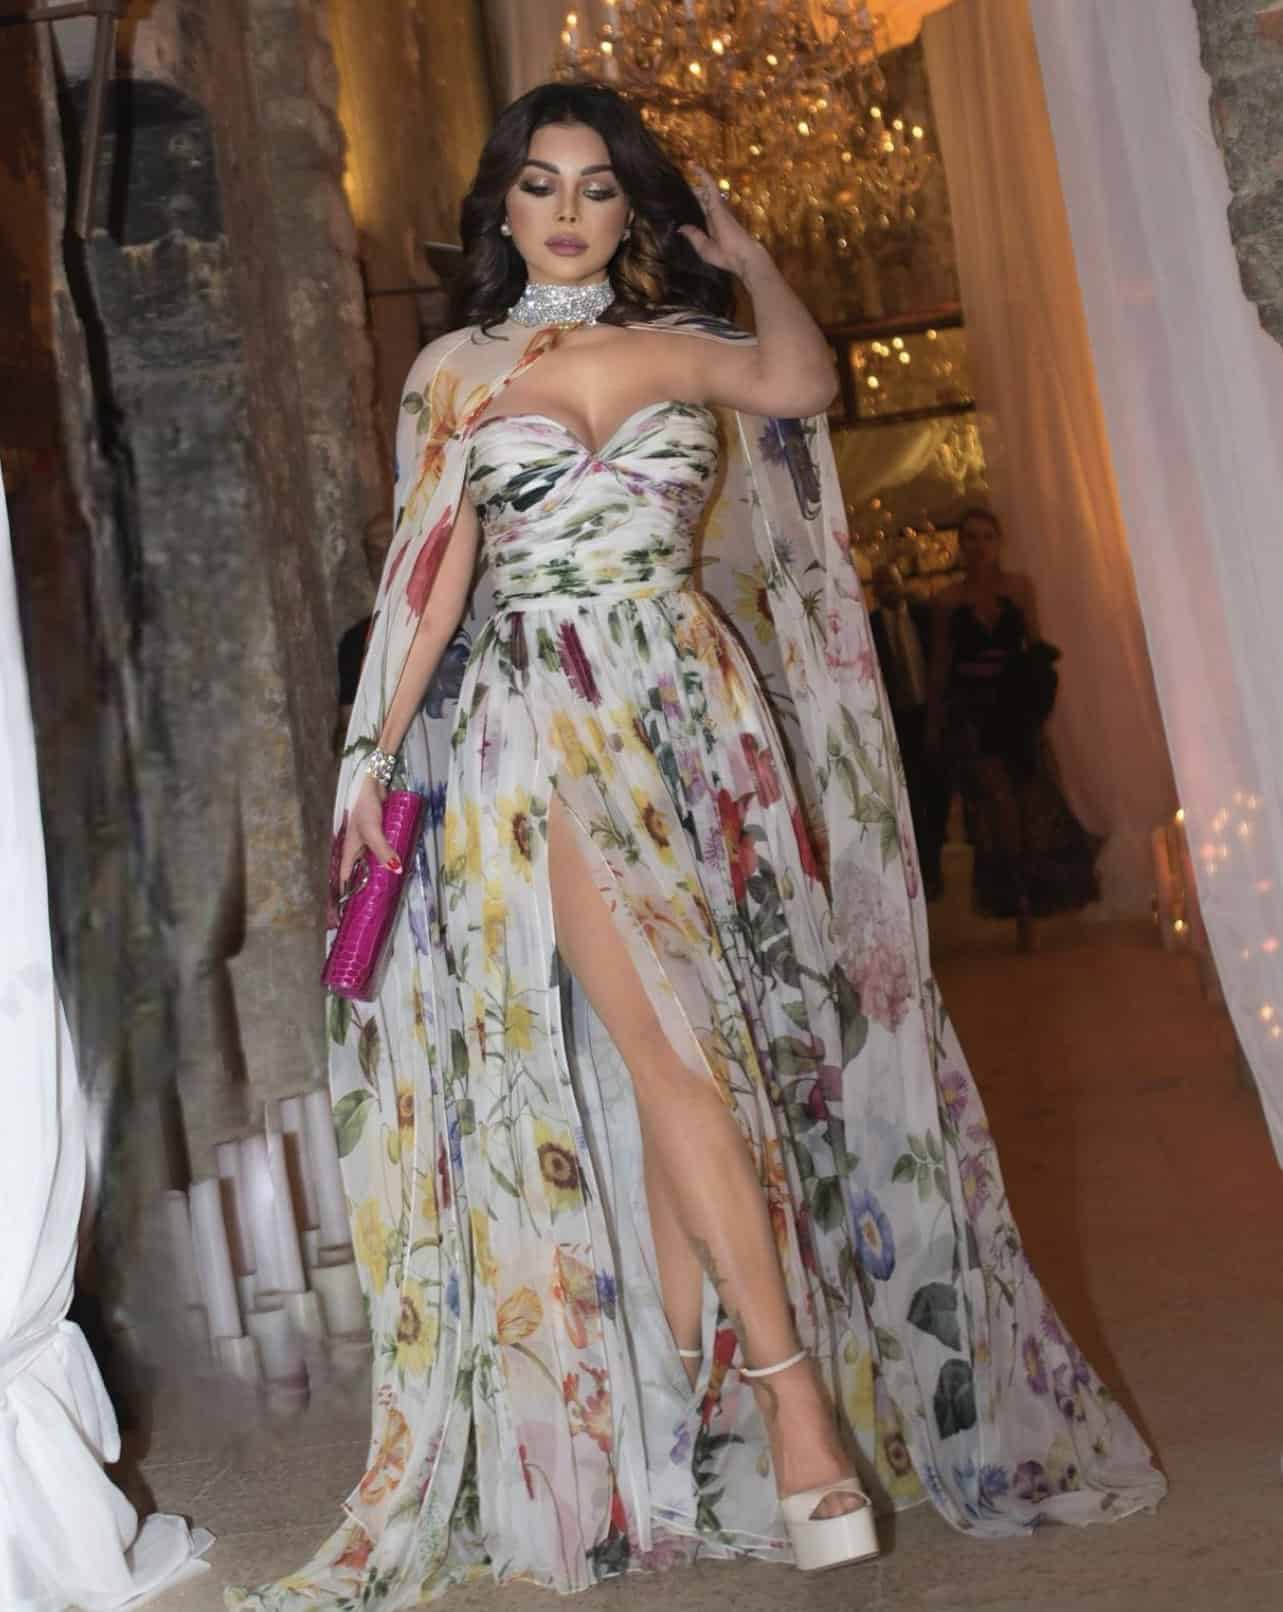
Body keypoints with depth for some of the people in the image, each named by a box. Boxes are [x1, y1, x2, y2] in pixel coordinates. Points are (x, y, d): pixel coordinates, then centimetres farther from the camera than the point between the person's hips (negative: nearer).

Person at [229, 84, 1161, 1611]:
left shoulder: (680, 344, 15)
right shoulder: (454, 369, 11)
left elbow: (800, 381, -1)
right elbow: (436, 571, 7)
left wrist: (742, 254, 9)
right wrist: (381, 747, -1)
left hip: (690, 710, 2)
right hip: (549, 726, -2)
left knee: (672, 1059, 1)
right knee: (673, 1052, -12)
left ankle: (683, 1413, 10)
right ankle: (797, 1410, -10)